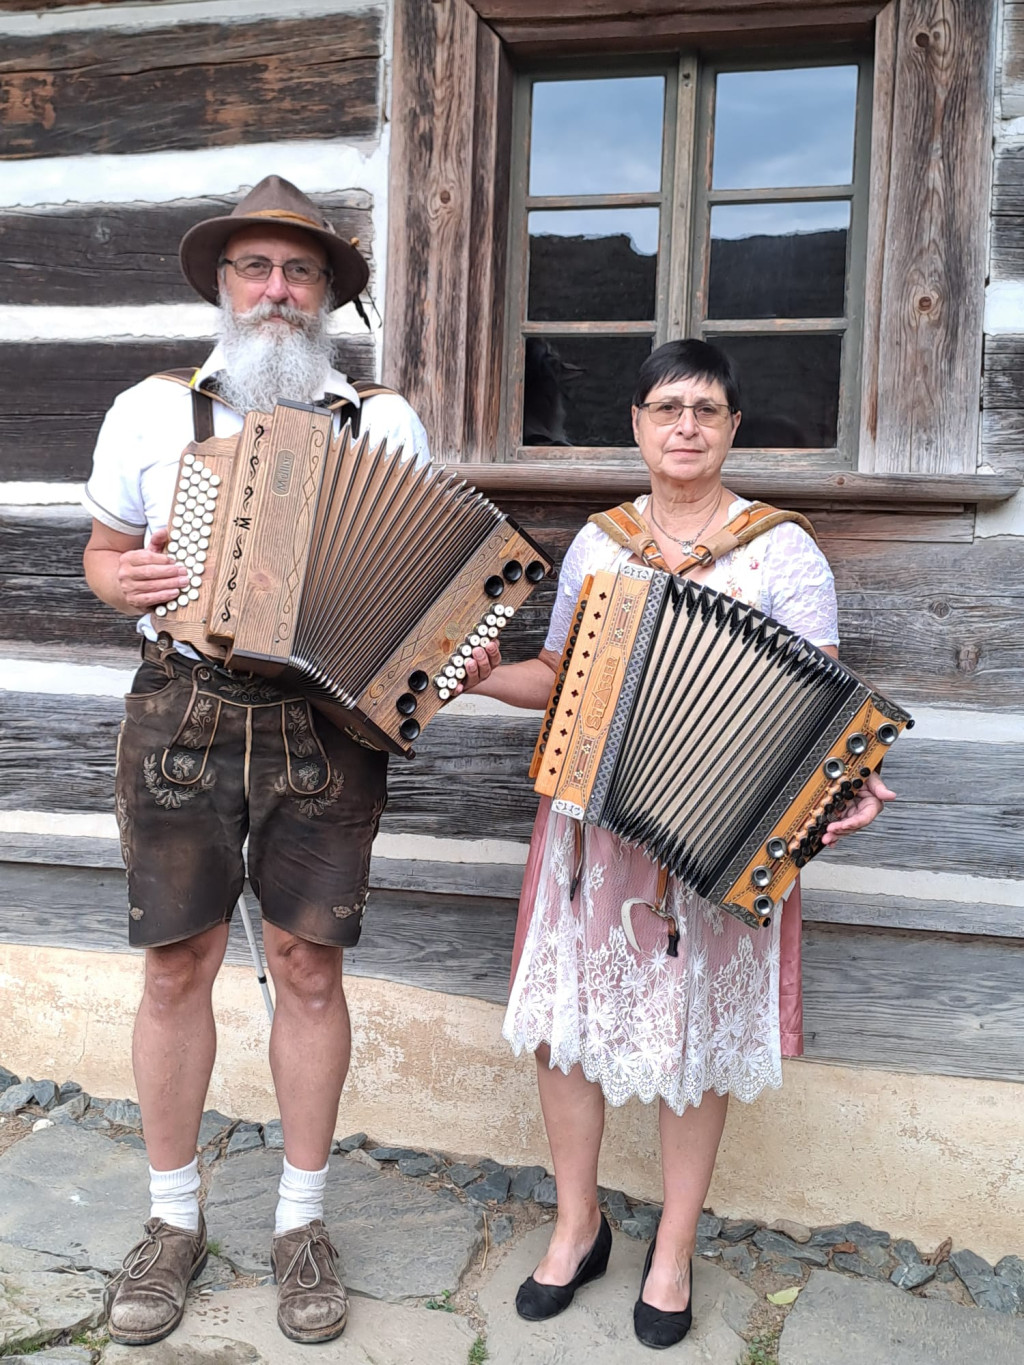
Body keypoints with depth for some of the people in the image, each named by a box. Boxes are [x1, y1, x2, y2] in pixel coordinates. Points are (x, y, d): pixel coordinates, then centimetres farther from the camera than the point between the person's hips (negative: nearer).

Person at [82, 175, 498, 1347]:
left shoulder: (384, 423, 5)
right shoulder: (152, 411, 6)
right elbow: (103, 552, 14)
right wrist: (123, 579, -9)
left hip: (326, 724, 0)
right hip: (183, 715, 1)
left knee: (309, 968, 6)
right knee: (177, 968, 7)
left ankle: (301, 1224, 27)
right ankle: (173, 1221, 29)